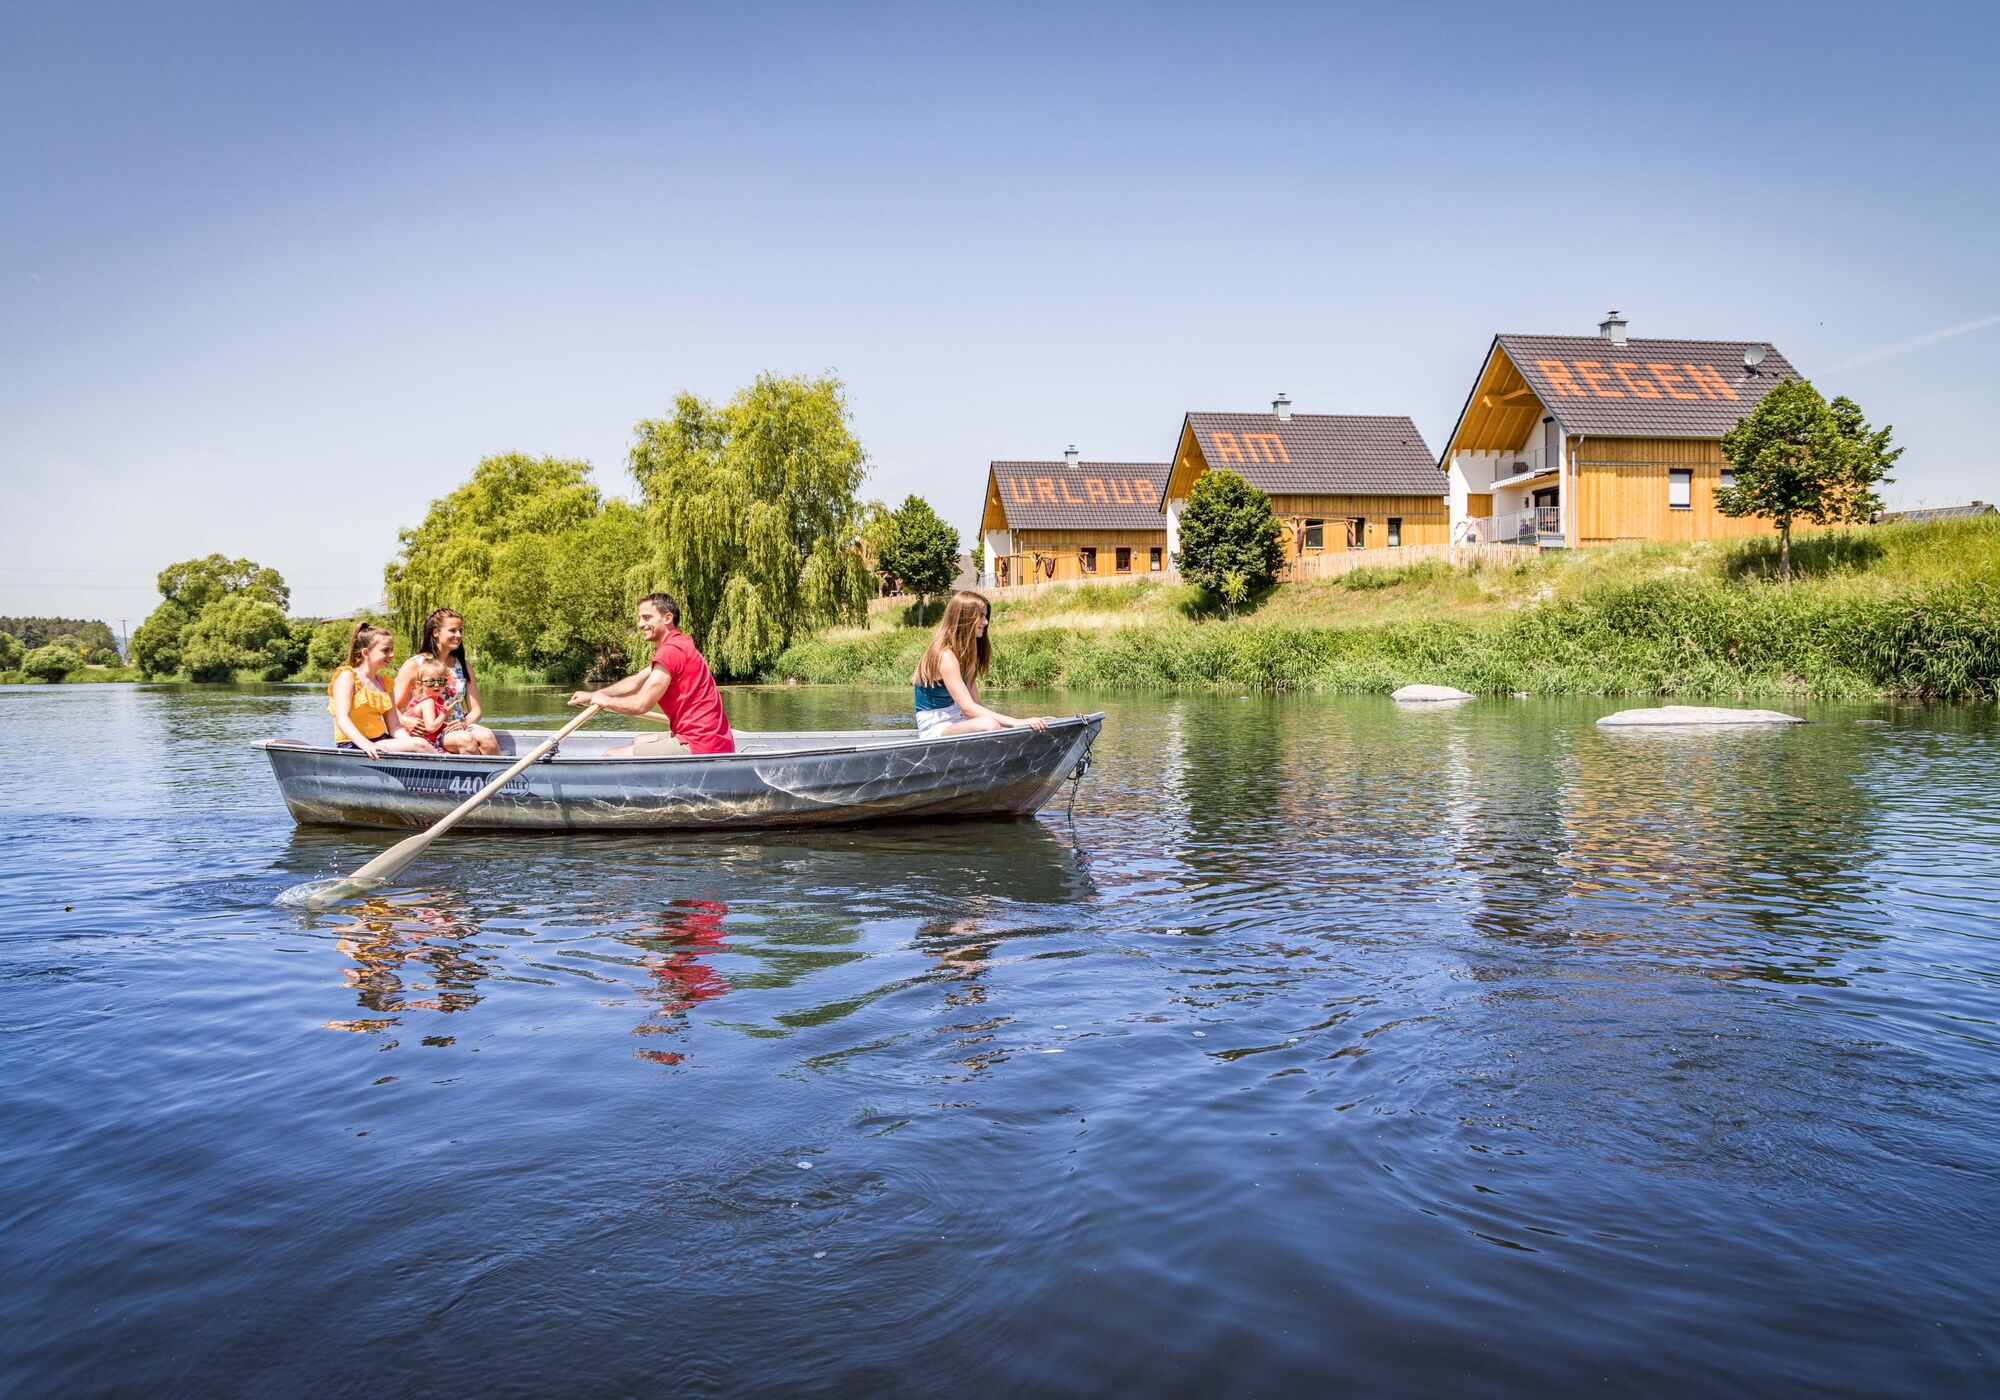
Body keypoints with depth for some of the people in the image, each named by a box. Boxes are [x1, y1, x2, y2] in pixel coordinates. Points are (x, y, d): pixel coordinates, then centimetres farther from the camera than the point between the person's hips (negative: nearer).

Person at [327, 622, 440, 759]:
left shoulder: (385, 683, 16)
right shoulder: (347, 676, -4)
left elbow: (394, 727, 10)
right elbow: (342, 718, -19)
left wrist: (409, 740, -12)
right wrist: (365, 744, -35)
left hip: (380, 741, 7)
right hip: (353, 745, -7)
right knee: (419, 745, -26)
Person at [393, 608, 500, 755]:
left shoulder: (464, 666, 16)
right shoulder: (414, 664, 3)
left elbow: (475, 710, 12)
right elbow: (393, 708, 0)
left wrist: (465, 723, -11)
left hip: (458, 727, 4)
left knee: (486, 736, -31)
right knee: (465, 739, -35)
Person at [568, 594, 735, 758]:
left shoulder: (671, 650, -15)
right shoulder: (679, 645, 21)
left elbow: (640, 704, -17)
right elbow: (635, 683, 27)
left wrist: (605, 701, 1)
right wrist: (593, 695, 23)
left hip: (700, 747, -11)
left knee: (612, 757, -12)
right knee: (638, 742, 32)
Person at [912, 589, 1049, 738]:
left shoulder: (965, 653, 12)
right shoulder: (945, 656, -18)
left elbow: (975, 703, 4)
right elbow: (968, 708, -26)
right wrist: (1017, 722, -32)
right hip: (934, 730, -10)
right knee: (987, 724, -35)